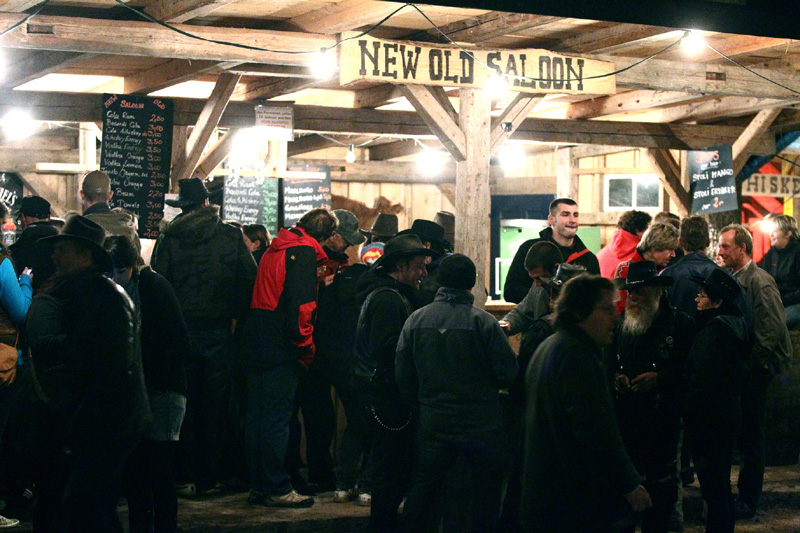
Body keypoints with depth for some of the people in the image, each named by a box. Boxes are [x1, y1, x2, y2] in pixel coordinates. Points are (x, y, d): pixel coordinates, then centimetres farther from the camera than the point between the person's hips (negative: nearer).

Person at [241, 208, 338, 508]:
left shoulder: (274, 249, 18)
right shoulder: (305, 252, -11)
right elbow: (300, 304, -18)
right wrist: (306, 348, -12)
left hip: (256, 344, 9)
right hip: (282, 348, -9)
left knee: (257, 415, 11)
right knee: (277, 418, -5)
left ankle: (259, 486, 17)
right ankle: (277, 489, -2)